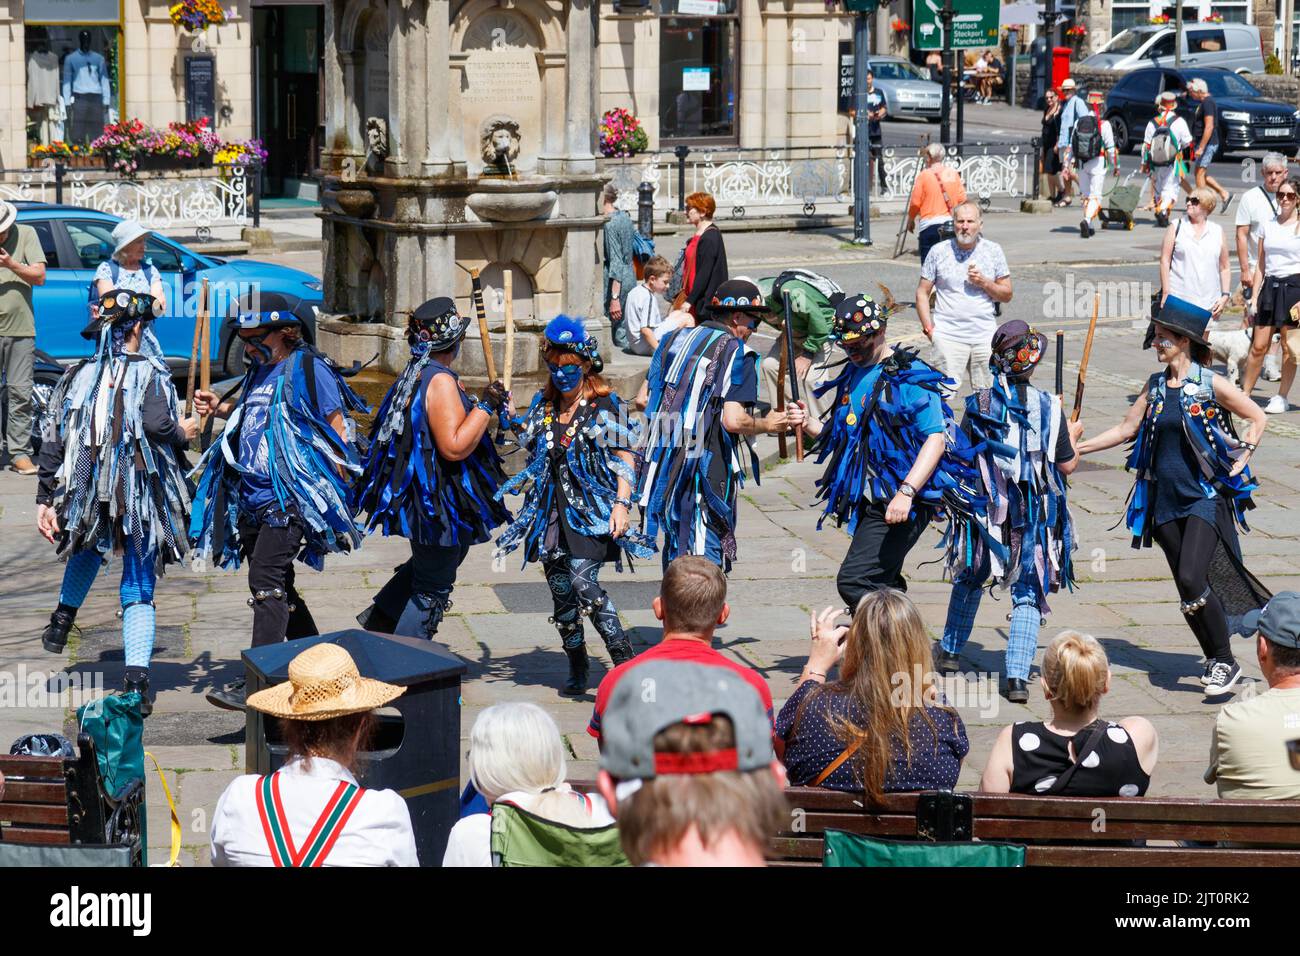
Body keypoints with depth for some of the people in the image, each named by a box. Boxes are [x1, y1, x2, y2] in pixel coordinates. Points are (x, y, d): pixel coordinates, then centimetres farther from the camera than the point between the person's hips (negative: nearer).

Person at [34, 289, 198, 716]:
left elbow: (52, 443, 5)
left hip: (86, 490, 4)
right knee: (138, 591, 2)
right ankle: (137, 680, -11)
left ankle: (62, 621, 48)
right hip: (142, 496, -4)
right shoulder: (150, 373, -6)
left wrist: (45, 499, 8)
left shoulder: (77, 377, 6)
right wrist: (183, 432, -1)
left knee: (87, 550, 37)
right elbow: (157, 426, -23)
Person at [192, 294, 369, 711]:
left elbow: (336, 429, -8)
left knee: (267, 581, -17)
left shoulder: (307, 368, -8)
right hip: (254, 497, 9)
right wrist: (220, 408, 17)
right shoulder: (260, 371, 17)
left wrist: (338, 488, -11)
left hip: (289, 497, -9)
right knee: (277, 584, 13)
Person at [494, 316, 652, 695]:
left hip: (591, 510, -6)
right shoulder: (543, 404, 13)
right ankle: (577, 667, 18)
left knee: (584, 582, -20)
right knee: (560, 589, 5)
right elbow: (530, 449, 25)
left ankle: (624, 659, -16)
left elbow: (625, 458, -6)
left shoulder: (605, 405, -3)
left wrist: (622, 504, -16)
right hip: (553, 511, 6)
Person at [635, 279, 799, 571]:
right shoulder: (736, 354, -10)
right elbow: (733, 421, -19)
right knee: (706, 555, -3)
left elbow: (643, 400, 13)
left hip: (665, 465, 7)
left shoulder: (673, 340, 11)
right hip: (707, 468, -7)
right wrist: (769, 424, -1)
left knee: (676, 551, 19)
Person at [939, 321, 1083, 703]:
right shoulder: (1049, 407, -8)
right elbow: (1067, 466, -2)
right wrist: (1073, 437, 17)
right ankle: (1017, 676, -8)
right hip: (1036, 513, -1)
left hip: (986, 509, 1)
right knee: (1028, 594, 5)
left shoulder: (979, 404, -8)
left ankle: (951, 651, 37)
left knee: (970, 578, 25)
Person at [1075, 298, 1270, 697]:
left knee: (1192, 579, -18)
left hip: (1206, 497, -6)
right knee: (1188, 588, 6)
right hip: (1165, 501, 6)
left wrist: (1240, 462, -5)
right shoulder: (1156, 386, 8)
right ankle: (1215, 661, 21)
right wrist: (1077, 446, 12)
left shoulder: (1209, 384, -7)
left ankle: (1226, 662, -5)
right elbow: (1127, 429, 16)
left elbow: (1257, 418, 2)